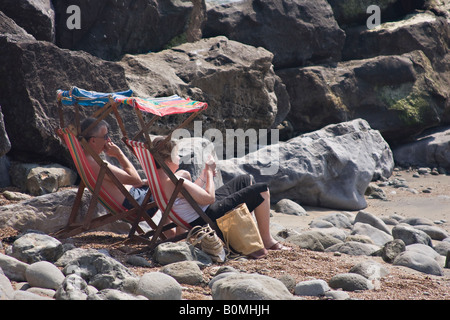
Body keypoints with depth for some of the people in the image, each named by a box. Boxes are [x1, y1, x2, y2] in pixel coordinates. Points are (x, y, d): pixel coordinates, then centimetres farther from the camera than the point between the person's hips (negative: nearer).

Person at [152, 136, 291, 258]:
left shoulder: (159, 179, 1)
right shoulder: (174, 183, -31)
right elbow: (209, 198, -24)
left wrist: (205, 173, 6)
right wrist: (209, 172, -11)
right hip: (211, 218, -11)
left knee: (246, 180, 22)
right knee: (261, 190, -8)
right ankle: (267, 240, 7)